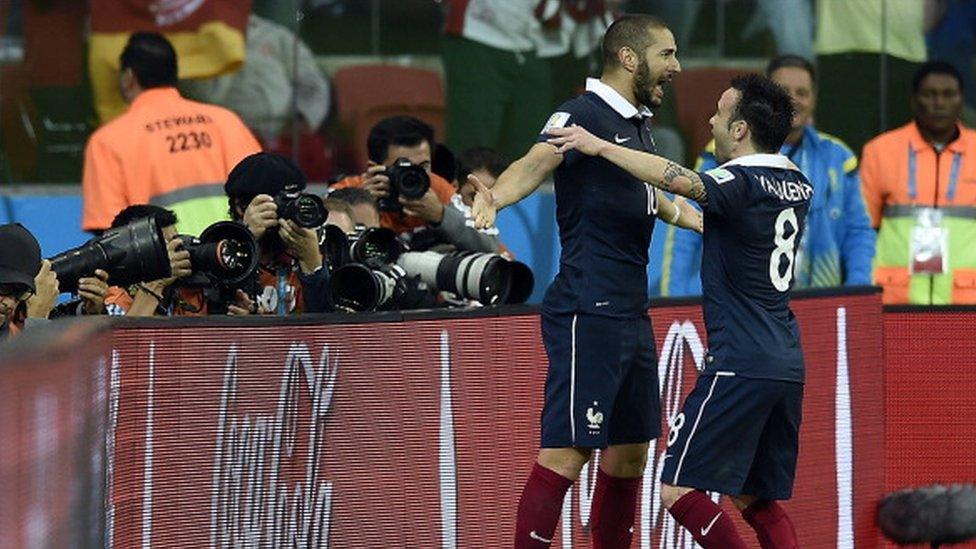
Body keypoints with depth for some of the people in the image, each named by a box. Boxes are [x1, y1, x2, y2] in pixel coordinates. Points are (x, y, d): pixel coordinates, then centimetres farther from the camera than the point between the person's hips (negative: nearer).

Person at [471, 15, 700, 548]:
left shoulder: (638, 125, 16)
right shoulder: (584, 114, -11)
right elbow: (537, 161, -31)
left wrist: (696, 219, 52)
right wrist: (496, 195, -52)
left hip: (630, 315, 10)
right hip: (587, 312, -10)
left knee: (629, 452, 13)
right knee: (565, 453, -12)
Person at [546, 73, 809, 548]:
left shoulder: (741, 183, -13)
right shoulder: (797, 185, 11)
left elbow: (678, 180, -31)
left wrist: (600, 147, -25)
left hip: (740, 364, -9)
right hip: (787, 363, 9)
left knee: (678, 489, -5)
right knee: (756, 499, 15)